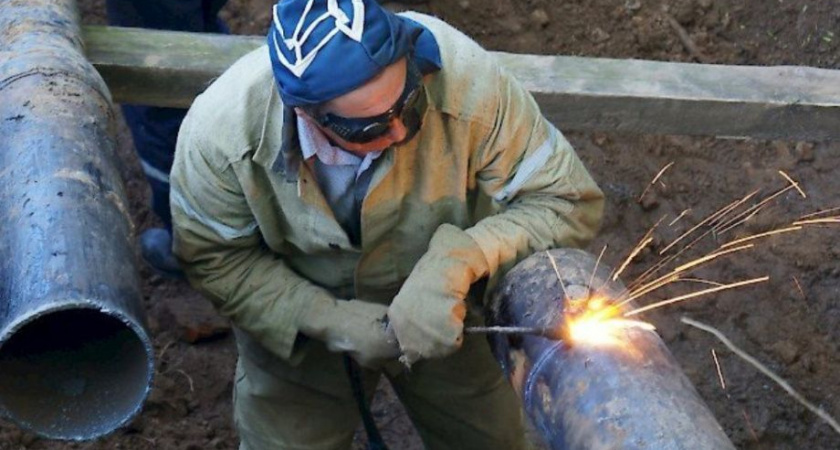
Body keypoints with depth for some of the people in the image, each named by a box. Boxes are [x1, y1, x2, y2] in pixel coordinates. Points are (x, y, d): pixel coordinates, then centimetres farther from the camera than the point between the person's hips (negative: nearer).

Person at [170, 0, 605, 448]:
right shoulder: (219, 129, -32)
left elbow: (567, 203, -26)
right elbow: (215, 260, -15)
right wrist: (328, 320, -27)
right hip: (297, 323, 0)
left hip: (441, 309, 1)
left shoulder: (464, 79, -35)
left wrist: (455, 263, -40)